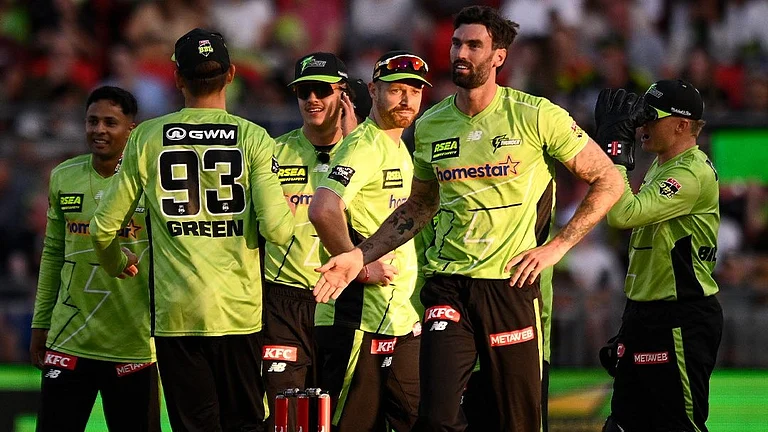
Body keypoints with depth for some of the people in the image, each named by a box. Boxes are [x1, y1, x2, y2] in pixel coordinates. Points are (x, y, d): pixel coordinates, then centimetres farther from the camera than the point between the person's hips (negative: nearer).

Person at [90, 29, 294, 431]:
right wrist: (286, 213, 14)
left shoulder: (147, 137, 2)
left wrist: (116, 263, 27)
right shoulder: (253, 138, -2)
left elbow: (104, 226, 5)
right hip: (238, 309, 0)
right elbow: (276, 229, -10)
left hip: (176, 312, 0)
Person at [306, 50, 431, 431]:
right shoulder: (363, 147, -12)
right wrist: (362, 267, -22)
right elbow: (323, 211, -28)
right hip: (363, 317, -10)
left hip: (402, 318, 10)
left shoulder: (399, 149, 18)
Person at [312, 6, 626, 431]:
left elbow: (607, 181, 1)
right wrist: (360, 256, 13)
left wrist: (556, 246, -5)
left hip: (511, 284, -2)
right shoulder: (431, 125, 8)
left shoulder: (535, 116, -4)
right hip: (448, 285, 2)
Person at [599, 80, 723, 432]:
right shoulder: (658, 167, 16)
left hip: (682, 320, -11)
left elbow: (623, 215, -26)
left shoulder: (693, 174, -18)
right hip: (643, 313, 11)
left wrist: (615, 152, -20)